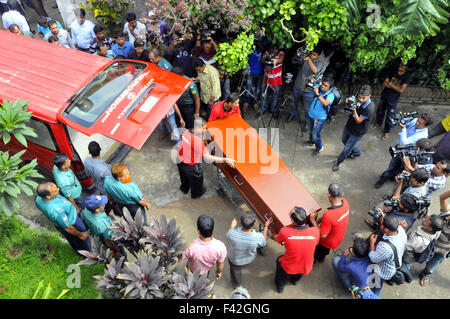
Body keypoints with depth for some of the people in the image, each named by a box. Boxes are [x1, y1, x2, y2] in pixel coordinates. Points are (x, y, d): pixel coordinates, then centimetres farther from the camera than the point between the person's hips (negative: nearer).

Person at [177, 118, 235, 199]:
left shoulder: (186, 132, -13)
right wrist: (225, 160, -40)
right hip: (191, 166, -6)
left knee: (184, 178, 36)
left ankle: (184, 188, 65)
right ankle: (196, 193, 54)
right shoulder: (197, 141, -37)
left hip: (180, 161, 7)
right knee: (196, 180, 26)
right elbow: (208, 158, -39)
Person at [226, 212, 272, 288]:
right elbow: (263, 243, -12)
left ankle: (237, 285, 59)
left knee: (235, 271, 31)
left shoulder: (233, 234, -40)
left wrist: (232, 226, 8)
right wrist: (266, 226, -3)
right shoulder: (258, 237, -39)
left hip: (234, 260, -2)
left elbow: (228, 236, -12)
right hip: (249, 259, 2)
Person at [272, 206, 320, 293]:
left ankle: (280, 286, 52)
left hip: (289, 268, -1)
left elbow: (277, 238, -5)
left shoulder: (284, 231, -30)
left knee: (279, 259, 32)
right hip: (306, 269, 2)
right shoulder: (315, 231, -26)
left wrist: (272, 235, 19)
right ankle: (295, 280, 60)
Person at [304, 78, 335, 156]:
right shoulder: (318, 87, -12)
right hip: (310, 115, 6)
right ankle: (311, 141, 57)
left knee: (315, 134, 5)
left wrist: (317, 94, -47)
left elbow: (325, 103, -45)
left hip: (319, 118, -5)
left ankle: (319, 147, 33)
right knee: (311, 130, 28)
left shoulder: (331, 95, -26)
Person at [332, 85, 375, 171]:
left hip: (357, 132, -7)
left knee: (347, 148, 10)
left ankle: (339, 161, 36)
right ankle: (356, 152, 55)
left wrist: (354, 109, -41)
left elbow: (358, 121, -27)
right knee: (344, 140, 30)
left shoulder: (370, 108, -34)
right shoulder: (357, 99, -15)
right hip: (349, 125, 7)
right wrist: (349, 103, -21)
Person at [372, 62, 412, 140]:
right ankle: (378, 123, 50)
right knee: (380, 111, 22)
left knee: (389, 117, 4)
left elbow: (401, 90, -21)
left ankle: (387, 131, 24)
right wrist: (395, 86, -21)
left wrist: (390, 84, -18)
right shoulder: (392, 71, -7)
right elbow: (384, 84, -11)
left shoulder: (407, 76, -15)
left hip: (393, 99, -3)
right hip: (384, 96, 3)